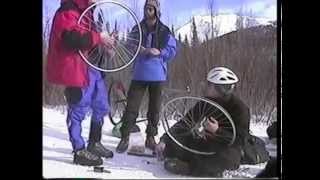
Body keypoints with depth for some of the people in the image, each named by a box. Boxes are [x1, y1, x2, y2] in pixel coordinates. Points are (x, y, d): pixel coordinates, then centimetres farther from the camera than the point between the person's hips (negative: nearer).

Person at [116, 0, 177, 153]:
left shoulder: (164, 31, 3)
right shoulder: (137, 29, 6)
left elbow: (172, 50, 2)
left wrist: (159, 52, -15)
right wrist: (140, 50, -15)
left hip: (157, 75, 0)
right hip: (140, 74, 0)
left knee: (154, 107, 7)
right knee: (132, 106, -6)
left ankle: (150, 138, 19)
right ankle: (124, 137, 1)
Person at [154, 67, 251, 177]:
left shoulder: (240, 108, -12)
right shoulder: (205, 103, 3)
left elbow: (240, 140, -18)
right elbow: (184, 123, 1)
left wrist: (217, 131, -33)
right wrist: (164, 140, -12)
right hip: (202, 145, 5)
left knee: (228, 155, -41)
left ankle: (187, 167, -27)